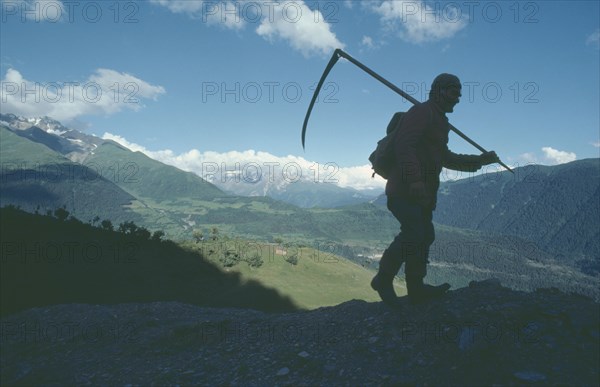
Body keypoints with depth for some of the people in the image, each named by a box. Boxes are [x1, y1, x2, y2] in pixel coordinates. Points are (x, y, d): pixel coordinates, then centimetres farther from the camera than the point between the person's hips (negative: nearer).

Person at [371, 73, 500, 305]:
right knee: (413, 234, -17)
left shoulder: (439, 121, 24)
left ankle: (416, 289, 17)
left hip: (423, 192, 10)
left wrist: (480, 160, 29)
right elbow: (404, 145, -22)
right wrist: (415, 179, -30)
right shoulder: (422, 112, -7)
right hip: (406, 189, -10)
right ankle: (383, 279, -1)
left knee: (424, 236, 9)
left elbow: (445, 157, 33)